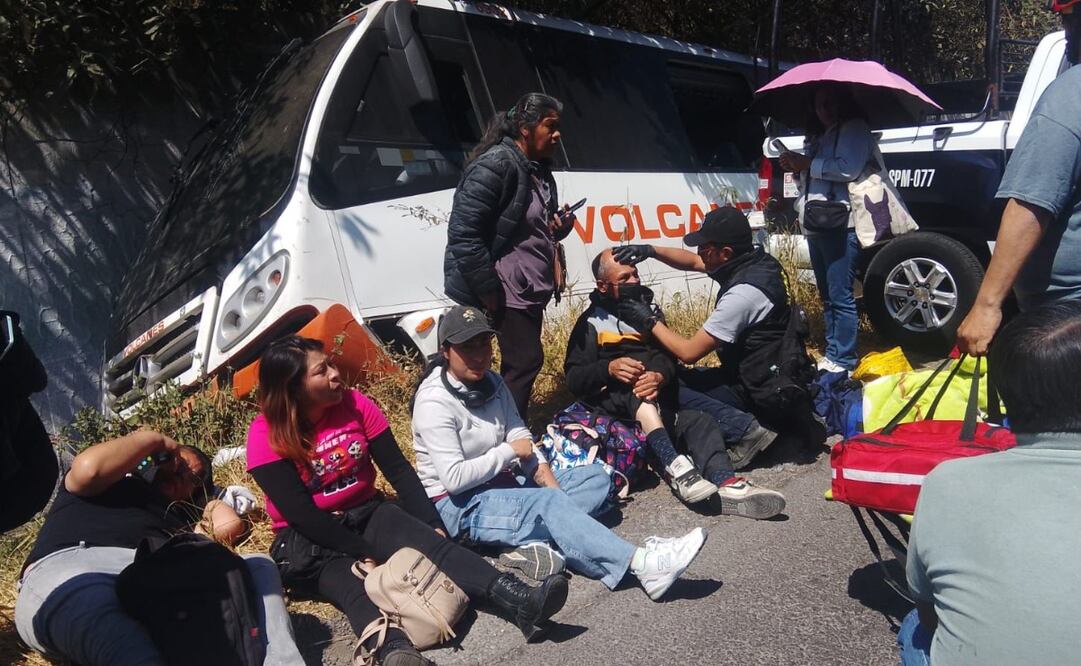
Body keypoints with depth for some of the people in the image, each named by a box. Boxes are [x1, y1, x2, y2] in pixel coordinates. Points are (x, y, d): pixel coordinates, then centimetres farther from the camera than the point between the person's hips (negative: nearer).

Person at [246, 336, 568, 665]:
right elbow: (300, 513, -18)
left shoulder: (355, 404, -3)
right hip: (307, 538, -3)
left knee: (431, 543, -25)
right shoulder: (266, 434, -13)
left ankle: (521, 603, -45)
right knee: (347, 583, -36)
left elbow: (399, 470, -1)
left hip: (368, 514, 4)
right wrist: (365, 553, -22)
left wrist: (432, 524, -9)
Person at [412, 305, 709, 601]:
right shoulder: (434, 402, -16)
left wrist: (541, 469, -15)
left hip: (499, 485, 9)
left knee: (595, 476, -2)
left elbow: (518, 434, 5)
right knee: (549, 502, -33)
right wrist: (509, 451, -14)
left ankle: (533, 537, -28)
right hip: (458, 504, -8)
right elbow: (454, 478, -23)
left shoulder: (491, 383, 6)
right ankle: (642, 565, -41)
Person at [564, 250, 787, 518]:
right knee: (637, 390, -36)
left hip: (658, 400, 4)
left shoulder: (647, 307, 19)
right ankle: (676, 469, -49)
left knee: (699, 422, -25)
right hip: (614, 403, -3)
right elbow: (574, 378, -1)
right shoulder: (591, 322, 6)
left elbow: (669, 353, 6)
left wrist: (661, 375, -19)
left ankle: (727, 485, -49)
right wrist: (609, 368, -22)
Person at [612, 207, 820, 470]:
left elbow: (689, 352, -20)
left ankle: (743, 429, -16)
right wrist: (651, 250, 2)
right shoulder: (753, 261, 1)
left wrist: (650, 321, -9)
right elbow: (691, 262, 17)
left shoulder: (743, 293, -26)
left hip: (765, 393, -9)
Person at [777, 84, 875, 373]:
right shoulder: (816, 136, 23)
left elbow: (849, 168, -16)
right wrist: (795, 165, 5)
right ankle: (832, 353, 20)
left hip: (840, 224, -9)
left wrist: (807, 163, -11)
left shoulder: (854, 128, -1)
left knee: (840, 296, -9)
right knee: (827, 295, 13)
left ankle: (843, 360, -5)